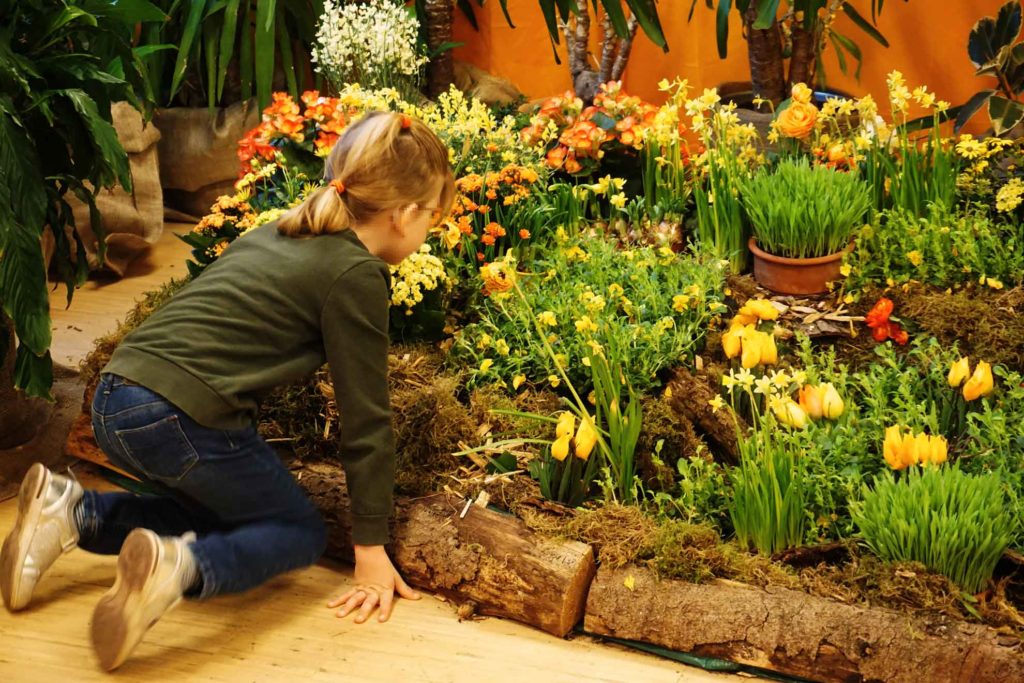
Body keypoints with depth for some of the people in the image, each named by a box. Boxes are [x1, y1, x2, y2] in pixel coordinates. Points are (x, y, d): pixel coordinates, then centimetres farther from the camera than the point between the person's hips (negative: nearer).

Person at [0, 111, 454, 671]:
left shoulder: (273, 234, 19)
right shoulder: (356, 274, -6)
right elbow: (365, 419, -4)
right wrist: (372, 551, 2)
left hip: (115, 404, 8)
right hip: (182, 420, -8)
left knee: (225, 509, 29)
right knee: (302, 534, 11)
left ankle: (72, 512, 13)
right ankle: (181, 567, -17)